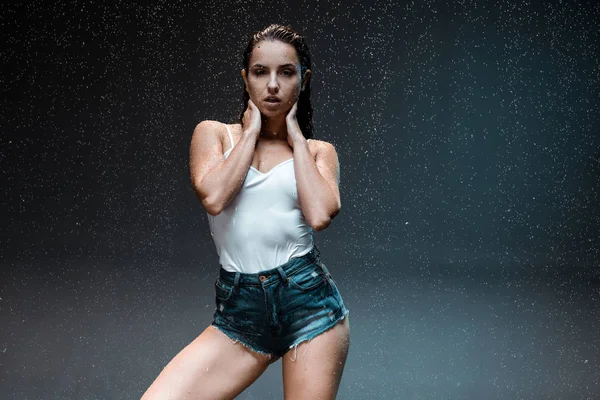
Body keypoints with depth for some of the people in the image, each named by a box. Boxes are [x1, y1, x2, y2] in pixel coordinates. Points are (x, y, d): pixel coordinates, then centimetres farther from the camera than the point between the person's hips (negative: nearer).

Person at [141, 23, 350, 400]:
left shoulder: (318, 151, 10)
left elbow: (319, 214, -11)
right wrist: (251, 132, -1)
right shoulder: (213, 133, 9)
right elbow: (213, 196, -11)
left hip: (310, 302, 0)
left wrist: (295, 136, 0)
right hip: (238, 312, 0)